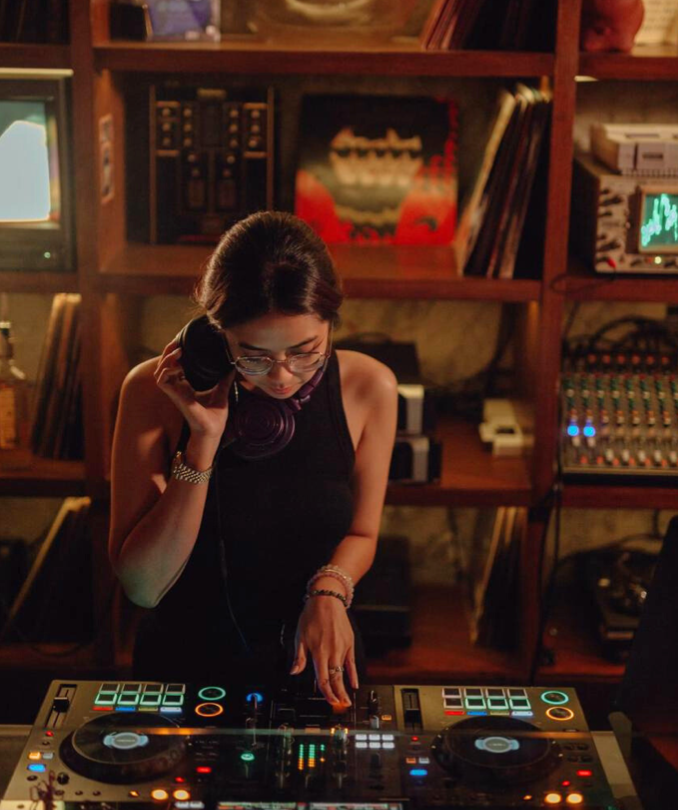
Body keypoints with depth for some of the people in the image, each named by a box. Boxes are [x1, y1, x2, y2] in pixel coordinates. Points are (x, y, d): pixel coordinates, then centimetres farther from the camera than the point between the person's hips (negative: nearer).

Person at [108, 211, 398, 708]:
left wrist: (329, 591, -13)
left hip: (317, 665, 3)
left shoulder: (369, 387, -7)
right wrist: (203, 441, -21)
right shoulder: (155, 391, -12)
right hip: (185, 662, -3)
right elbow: (142, 587, -13)